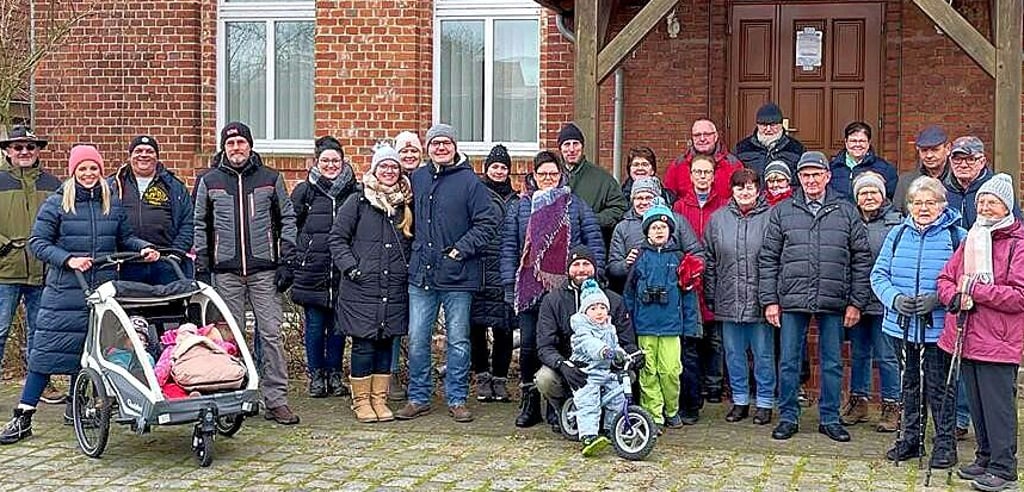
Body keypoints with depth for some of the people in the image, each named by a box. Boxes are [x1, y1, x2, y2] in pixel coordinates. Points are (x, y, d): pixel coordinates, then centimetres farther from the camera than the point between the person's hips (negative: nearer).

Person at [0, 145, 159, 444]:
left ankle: (75, 407, 23)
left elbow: (125, 238, 20)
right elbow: (38, 242, -2)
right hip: (64, 292, -3)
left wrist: (144, 248, 1)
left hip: (104, 292, 4)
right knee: (47, 351, -5)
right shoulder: (56, 204, 0)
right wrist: (67, 259, -15)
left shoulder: (112, 205, 11)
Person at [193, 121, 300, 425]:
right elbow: (200, 225, 12)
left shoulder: (270, 179, 7)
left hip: (264, 269, 0)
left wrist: (286, 262, 0)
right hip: (226, 272, 1)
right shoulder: (210, 182, 8)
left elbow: (287, 220, 8)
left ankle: (276, 400, 1)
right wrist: (201, 266, 4)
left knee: (271, 334, -3)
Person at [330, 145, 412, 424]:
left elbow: (413, 242, 19)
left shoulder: (406, 205, 11)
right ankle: (361, 400, 10)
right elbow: (337, 237, -1)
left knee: (386, 343, 8)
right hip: (361, 288, -4)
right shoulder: (358, 202, 0)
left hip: (395, 290, 4)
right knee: (363, 344, -1)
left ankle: (379, 399, 17)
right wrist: (351, 268, -10)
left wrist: (410, 270, 7)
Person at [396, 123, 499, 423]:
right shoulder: (417, 178, 8)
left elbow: (488, 222, -7)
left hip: (458, 275, -4)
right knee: (417, 339, 6)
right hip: (421, 274, 4)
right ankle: (418, 398, 18)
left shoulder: (469, 181, -5)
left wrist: (461, 249, -12)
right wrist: (415, 249, 9)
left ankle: (457, 399, 16)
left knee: (458, 340, 5)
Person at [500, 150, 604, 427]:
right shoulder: (521, 207, 11)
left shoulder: (575, 205, 9)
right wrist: (509, 284, 0)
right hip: (530, 287, 1)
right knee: (529, 346, 1)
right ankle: (530, 403, 12)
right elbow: (509, 246, 8)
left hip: (566, 287, -1)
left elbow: (594, 241, 6)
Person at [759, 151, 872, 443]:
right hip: (792, 301, 0)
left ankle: (829, 419, 19)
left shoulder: (846, 212, 6)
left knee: (832, 363, 8)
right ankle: (788, 418, 17)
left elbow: (862, 259, 5)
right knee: (789, 362, 5)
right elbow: (768, 259, 6)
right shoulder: (782, 212, 6)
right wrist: (769, 300, -1)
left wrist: (857, 302, 0)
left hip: (833, 303, 0)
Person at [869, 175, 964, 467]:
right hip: (902, 325, 4)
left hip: (939, 327, -4)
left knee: (939, 387, 1)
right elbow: (879, 275, 7)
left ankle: (945, 444, 15)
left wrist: (939, 299, -20)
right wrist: (894, 298, -12)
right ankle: (910, 438, 28)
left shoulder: (957, 237, -3)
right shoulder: (897, 235, 8)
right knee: (909, 385, 15)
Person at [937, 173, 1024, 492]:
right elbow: (945, 278, 14)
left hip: (997, 344, -7)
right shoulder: (970, 240, 16)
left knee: (998, 406, -3)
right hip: (967, 339, 7)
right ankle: (985, 458, 27)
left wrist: (974, 289, -15)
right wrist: (957, 297, -8)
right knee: (977, 404, 15)